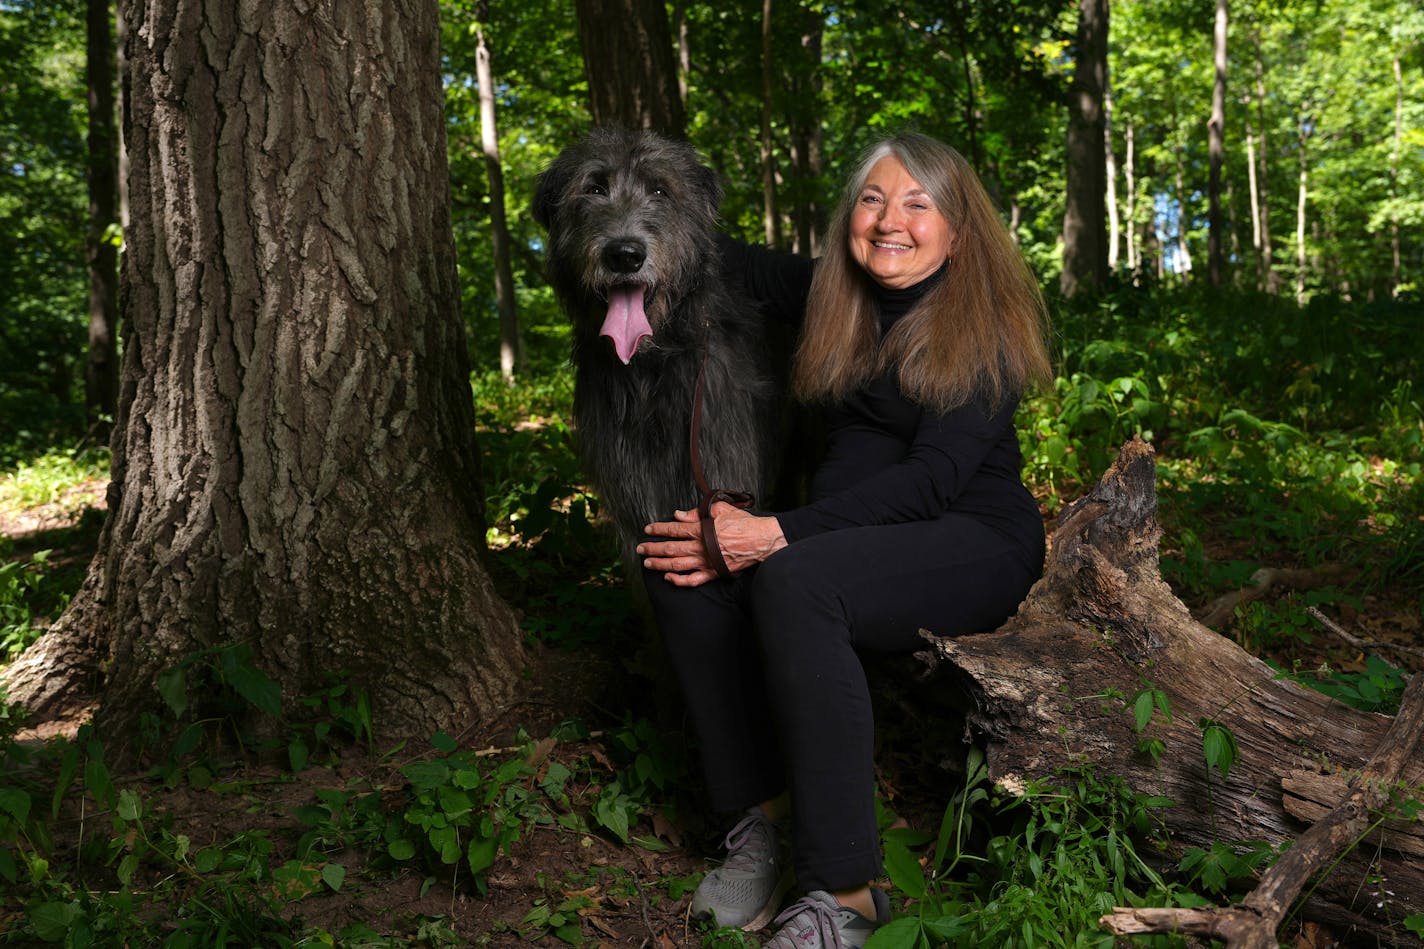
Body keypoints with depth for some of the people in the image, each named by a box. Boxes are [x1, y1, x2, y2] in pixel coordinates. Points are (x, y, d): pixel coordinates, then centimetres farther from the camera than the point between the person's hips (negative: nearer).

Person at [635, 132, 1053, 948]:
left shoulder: (985, 327, -10)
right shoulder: (837, 298, 9)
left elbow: (932, 478, -21)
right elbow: (747, 267, 23)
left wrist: (778, 535, -31)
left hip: (975, 540, -6)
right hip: (860, 533, 7)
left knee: (792, 581, -36)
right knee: (681, 565, -20)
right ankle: (762, 819, -16)